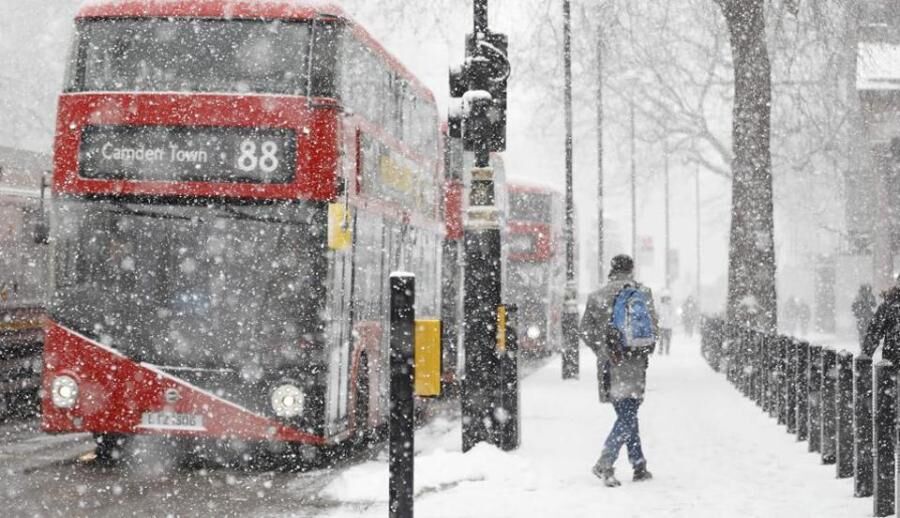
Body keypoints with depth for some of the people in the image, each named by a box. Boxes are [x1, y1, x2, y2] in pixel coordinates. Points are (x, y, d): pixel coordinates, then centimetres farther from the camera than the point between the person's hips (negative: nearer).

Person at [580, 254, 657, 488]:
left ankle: (639, 466, 15)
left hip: (609, 363, 4)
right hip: (633, 363, -4)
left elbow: (585, 329, 6)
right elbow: (653, 326, -1)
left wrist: (602, 350, 13)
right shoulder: (642, 293, -1)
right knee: (628, 417, -4)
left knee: (626, 415, 13)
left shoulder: (596, 297, 6)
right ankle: (604, 464, -19)